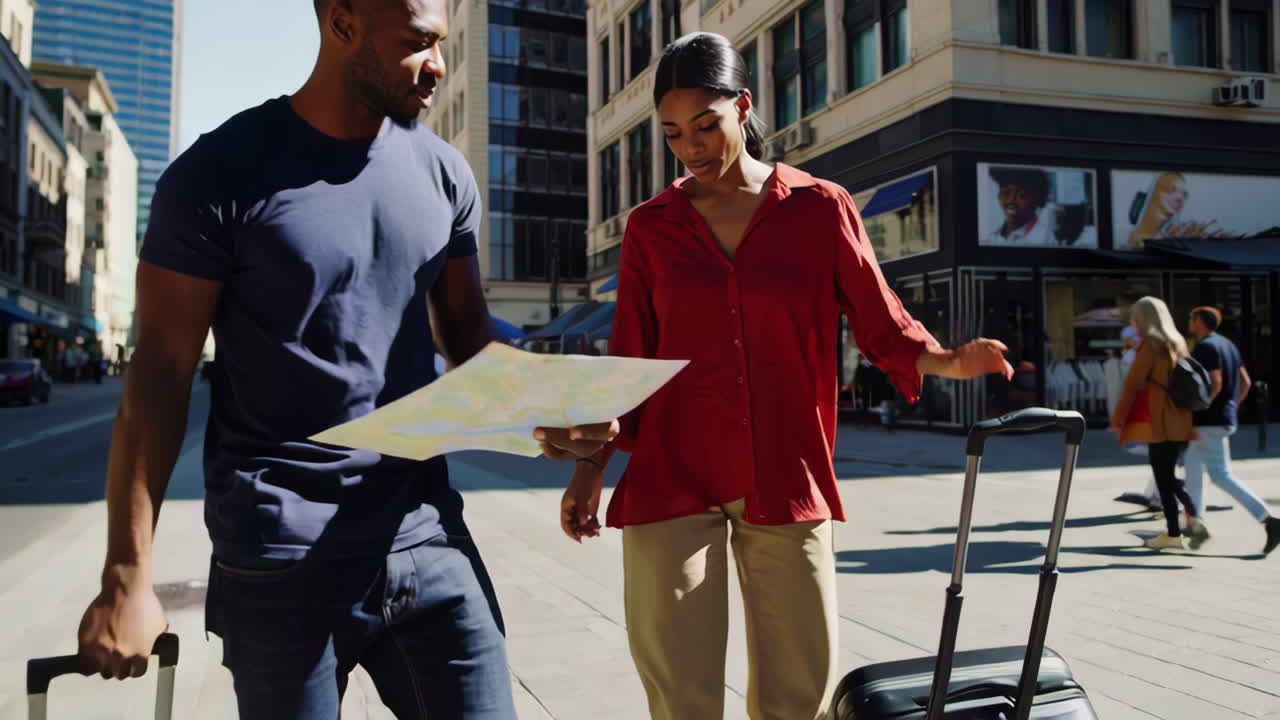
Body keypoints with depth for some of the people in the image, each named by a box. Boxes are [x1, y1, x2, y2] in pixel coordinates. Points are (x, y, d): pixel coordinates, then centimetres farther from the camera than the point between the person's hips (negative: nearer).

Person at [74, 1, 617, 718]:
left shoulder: (443, 172, 5)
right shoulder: (222, 174, -8)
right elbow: (160, 373, -7)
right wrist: (128, 575, -9)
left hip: (428, 535, 4)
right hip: (284, 560, -4)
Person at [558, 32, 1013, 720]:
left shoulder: (821, 208, 3)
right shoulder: (650, 227, 6)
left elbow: (883, 327, 6)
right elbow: (628, 363, 10)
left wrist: (948, 361, -14)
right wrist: (591, 467, 4)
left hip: (786, 483, 0)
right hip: (672, 483, 0)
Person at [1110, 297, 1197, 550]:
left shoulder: (1151, 345, -11)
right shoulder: (1178, 343, 13)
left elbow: (1133, 385, -11)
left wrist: (1117, 419, -6)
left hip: (1160, 422, -8)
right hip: (1180, 421, 8)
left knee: (1163, 478, -1)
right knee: (1167, 474, 19)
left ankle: (1173, 534, 4)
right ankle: (1193, 512, 8)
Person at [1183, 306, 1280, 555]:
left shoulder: (1205, 347, -14)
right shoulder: (1228, 345, 14)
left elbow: (1215, 383, -23)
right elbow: (1246, 382, 16)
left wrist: (1196, 411, -16)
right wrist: (1231, 408, 19)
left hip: (1208, 422, -10)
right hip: (1225, 419, 10)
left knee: (1222, 476, -9)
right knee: (1192, 471, 15)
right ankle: (1195, 526, 20)